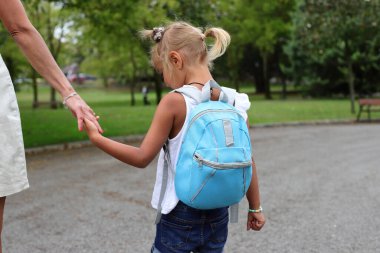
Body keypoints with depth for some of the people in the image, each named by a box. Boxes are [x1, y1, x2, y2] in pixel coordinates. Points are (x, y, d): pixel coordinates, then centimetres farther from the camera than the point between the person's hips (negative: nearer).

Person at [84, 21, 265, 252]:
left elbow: (143, 157, -13)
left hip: (180, 214, -4)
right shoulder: (235, 102, -3)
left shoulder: (175, 101, -17)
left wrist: (96, 136, -3)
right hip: (218, 214, 5)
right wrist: (255, 207, 14)